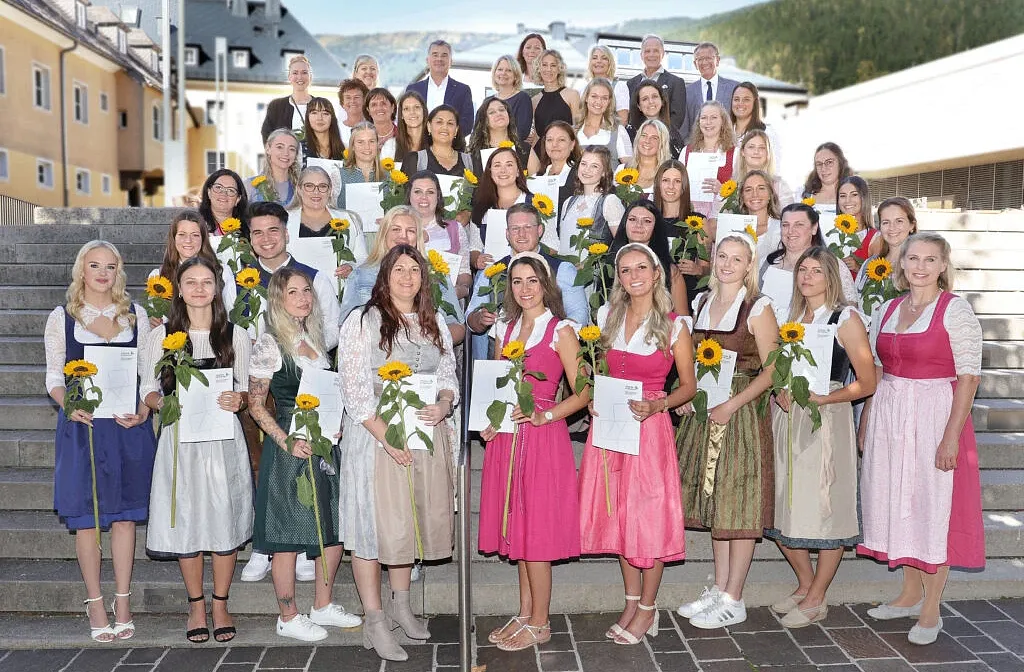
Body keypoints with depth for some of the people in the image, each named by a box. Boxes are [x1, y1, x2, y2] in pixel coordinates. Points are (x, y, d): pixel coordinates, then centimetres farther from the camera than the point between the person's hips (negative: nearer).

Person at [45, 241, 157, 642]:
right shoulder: (62, 318, 5)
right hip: (81, 425, -1)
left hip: (128, 426, 1)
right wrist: (69, 406, -16)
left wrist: (144, 410, -10)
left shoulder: (136, 316, 8)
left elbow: (150, 374, 8)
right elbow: (54, 376, 4)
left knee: (125, 513, 4)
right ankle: (95, 604, 15)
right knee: (86, 515, 2)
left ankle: (122, 602, 14)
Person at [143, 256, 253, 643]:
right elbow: (148, 389, 6)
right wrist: (165, 403, -16)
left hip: (224, 437, 0)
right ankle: (196, 606, 21)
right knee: (186, 520, 4)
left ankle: (220, 605, 17)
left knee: (225, 519, 1)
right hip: (180, 438, 0)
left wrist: (237, 400, -13)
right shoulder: (163, 335, 5)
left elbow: (246, 390, 10)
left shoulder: (235, 334, 6)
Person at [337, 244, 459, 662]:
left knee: (414, 518, 13)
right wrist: (386, 436, -18)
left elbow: (448, 374, 15)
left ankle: (400, 605, 30)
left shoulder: (434, 321, 12)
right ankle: (374, 622, 9)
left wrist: (443, 404, -8)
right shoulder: (363, 321, -5)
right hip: (375, 435, -5)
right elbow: (353, 388, -11)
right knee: (374, 520, -1)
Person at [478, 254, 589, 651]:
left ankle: (539, 624, 11)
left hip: (543, 437, -6)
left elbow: (582, 393, -8)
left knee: (537, 529, -1)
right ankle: (525, 614, 24)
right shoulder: (505, 328, 12)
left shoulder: (561, 330, -5)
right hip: (506, 436, 6)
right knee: (517, 526, 11)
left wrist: (544, 415, -19)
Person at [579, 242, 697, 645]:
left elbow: (689, 386, -1)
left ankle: (647, 608, 16)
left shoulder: (674, 325, -5)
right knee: (618, 513, 10)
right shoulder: (606, 316, 6)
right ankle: (631, 602, 25)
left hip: (649, 427, -4)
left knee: (648, 514, 1)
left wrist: (655, 406, -17)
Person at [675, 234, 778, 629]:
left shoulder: (757, 308, -7)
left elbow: (772, 370, -10)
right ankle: (718, 589, 23)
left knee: (738, 504, -1)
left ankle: (733, 601, 8)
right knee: (713, 501, 11)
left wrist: (732, 404, -18)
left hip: (741, 412, -6)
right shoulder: (702, 302, 11)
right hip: (704, 411, 6)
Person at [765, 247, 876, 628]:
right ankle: (805, 585, 27)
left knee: (826, 510, -1)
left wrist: (820, 399, -16)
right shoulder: (791, 317, 14)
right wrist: (780, 392, 0)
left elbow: (867, 383, -6)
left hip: (826, 421, -6)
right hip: (786, 419, 6)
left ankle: (816, 600, 12)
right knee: (782, 509, 8)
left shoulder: (846, 319, -3)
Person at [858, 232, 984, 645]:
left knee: (933, 506, 1)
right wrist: (865, 422, 9)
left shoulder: (955, 310, -8)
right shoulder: (887, 309, 10)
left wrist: (952, 435, -18)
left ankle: (931, 611, 13)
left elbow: (968, 376, -12)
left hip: (935, 415, -6)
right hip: (888, 416, 6)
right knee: (898, 502, 12)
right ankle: (910, 594, 29)